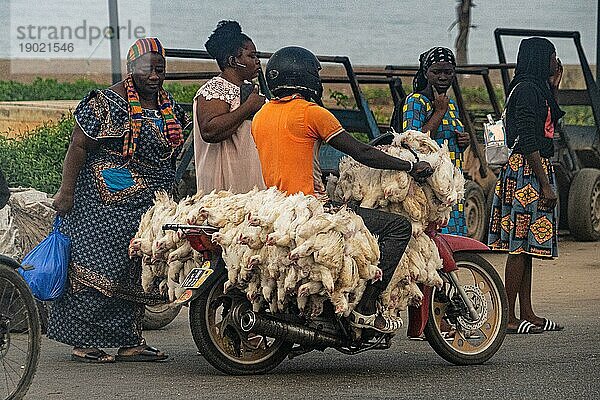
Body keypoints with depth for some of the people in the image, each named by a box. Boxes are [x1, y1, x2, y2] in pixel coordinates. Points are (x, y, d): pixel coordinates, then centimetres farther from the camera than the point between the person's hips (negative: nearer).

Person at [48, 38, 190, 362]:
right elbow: (78, 147, -12)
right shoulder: (107, 103, -11)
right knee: (97, 268, -7)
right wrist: (65, 193, -17)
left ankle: (129, 343, 9)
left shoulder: (169, 107, 12)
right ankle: (82, 342, -2)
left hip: (151, 206, 7)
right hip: (107, 202, -7)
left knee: (136, 272, 6)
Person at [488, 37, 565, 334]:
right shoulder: (528, 89, -14)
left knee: (525, 246, 11)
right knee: (520, 245, -9)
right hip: (527, 171, -10)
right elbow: (528, 142, -19)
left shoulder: (536, 88, 17)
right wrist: (545, 185, -20)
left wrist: (554, 87, 21)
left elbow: (549, 128, 28)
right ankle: (509, 318, -8)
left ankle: (527, 314, 15)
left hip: (537, 171, 10)